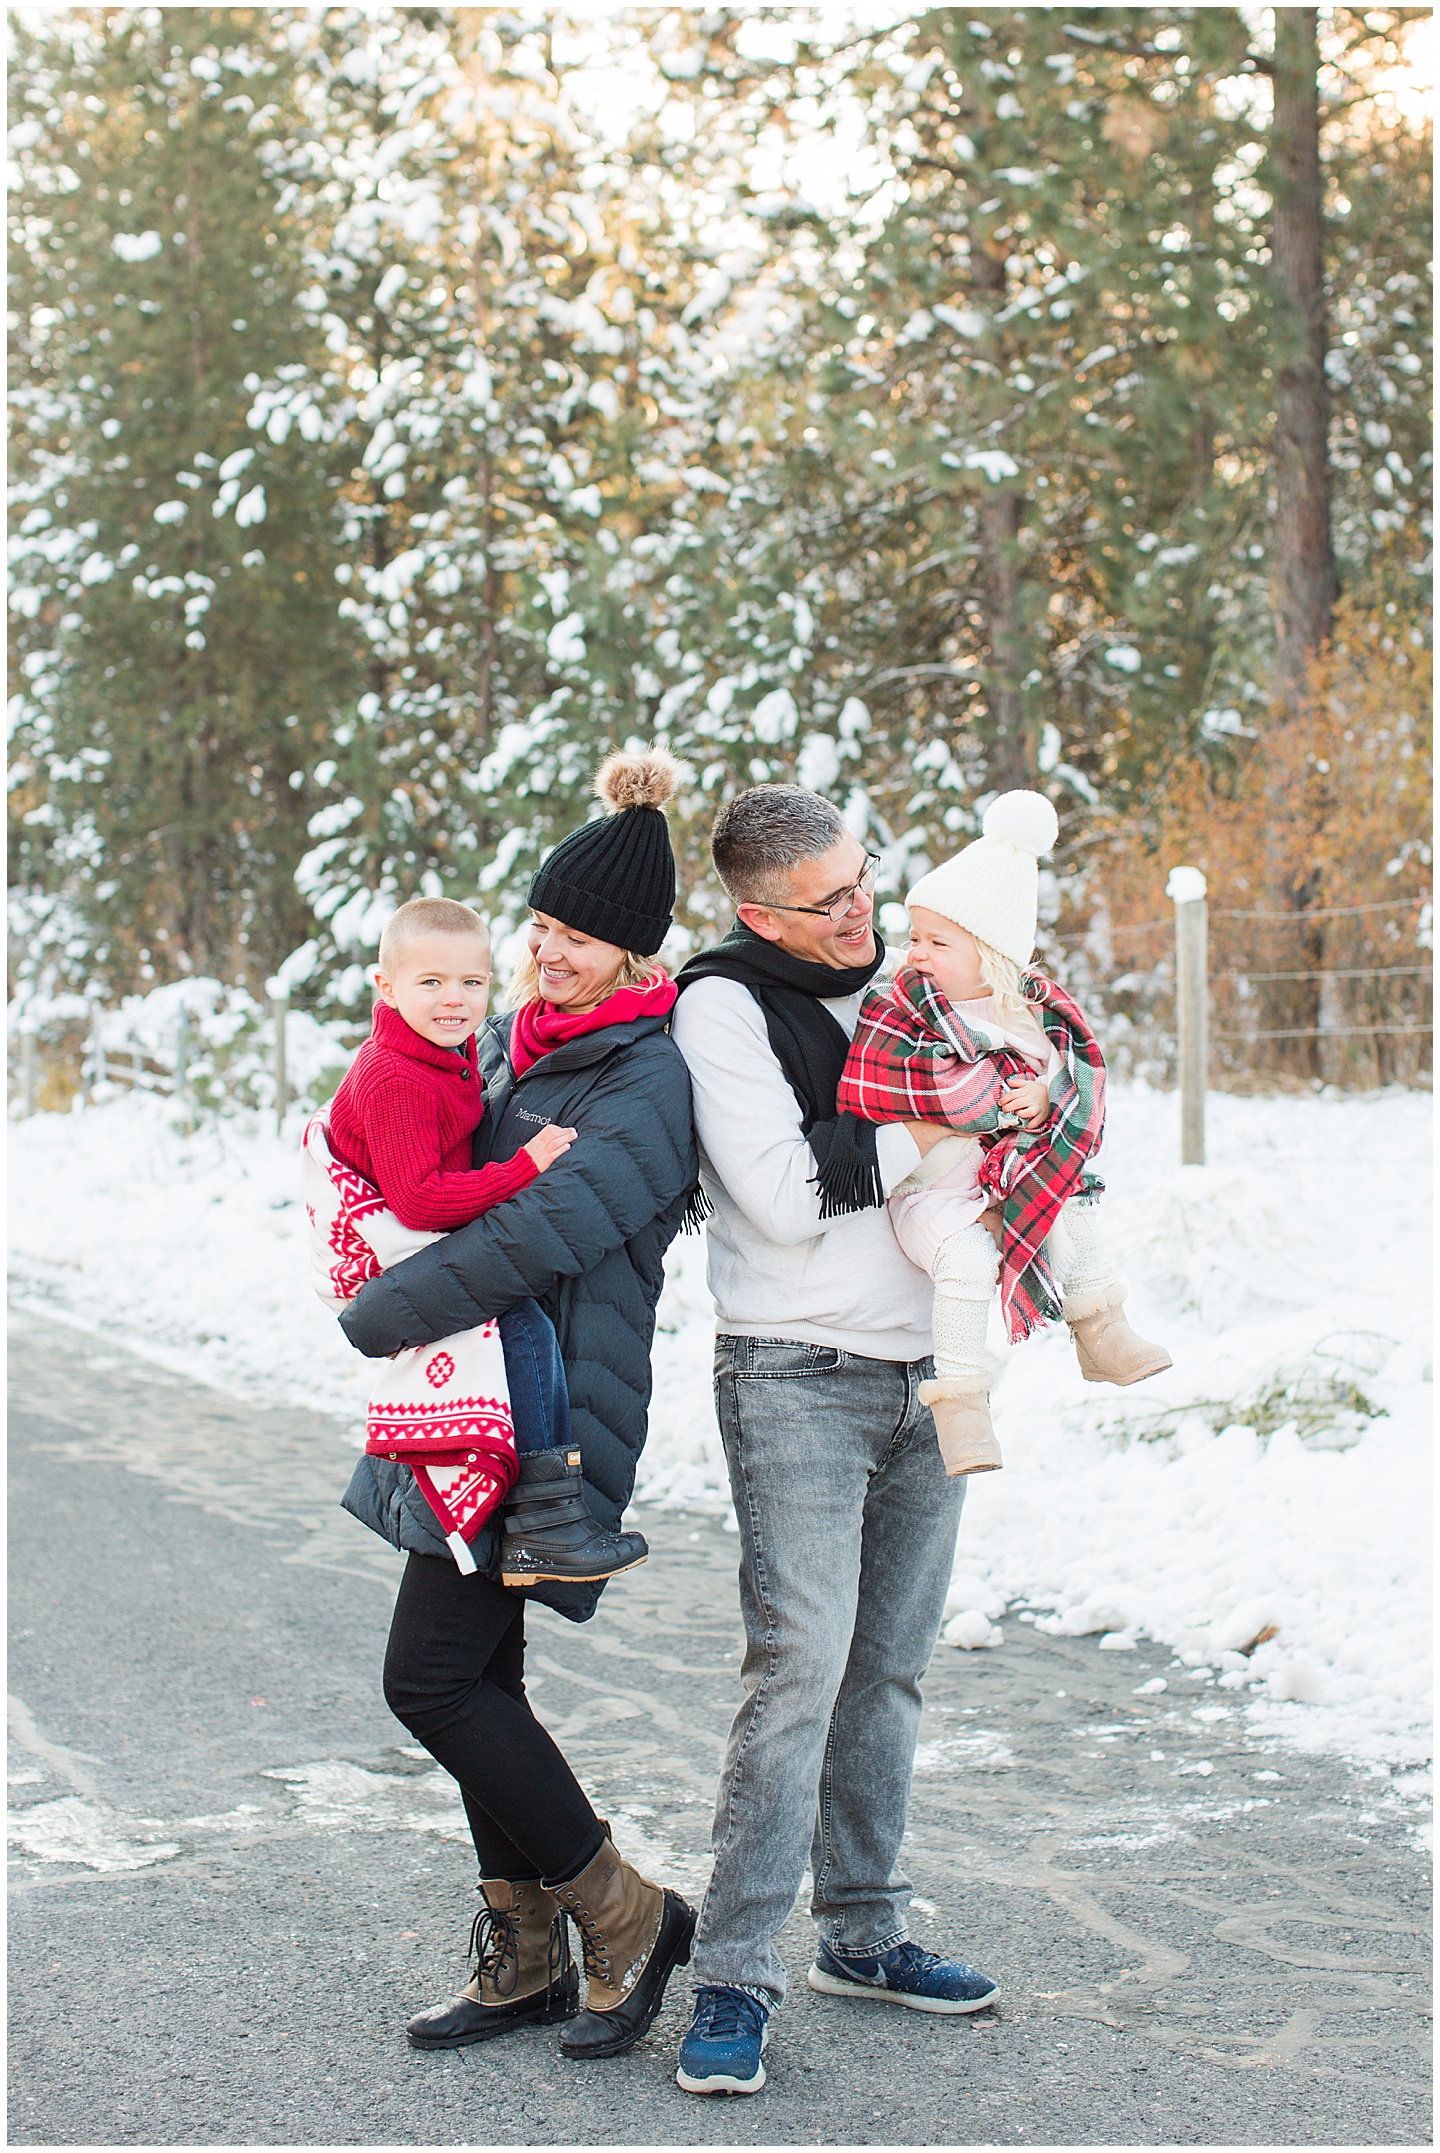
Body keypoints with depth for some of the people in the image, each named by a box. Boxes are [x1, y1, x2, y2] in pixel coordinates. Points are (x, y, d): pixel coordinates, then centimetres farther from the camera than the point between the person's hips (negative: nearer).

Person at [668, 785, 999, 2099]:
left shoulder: (895, 982, 12)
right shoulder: (725, 1005, -9)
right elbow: (784, 1194, -18)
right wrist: (921, 1131, -13)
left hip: (924, 1376, 7)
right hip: (798, 1381, -7)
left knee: (889, 1669, 11)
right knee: (800, 1666, -14)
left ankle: (864, 1937, 22)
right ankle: (737, 1979, -10)